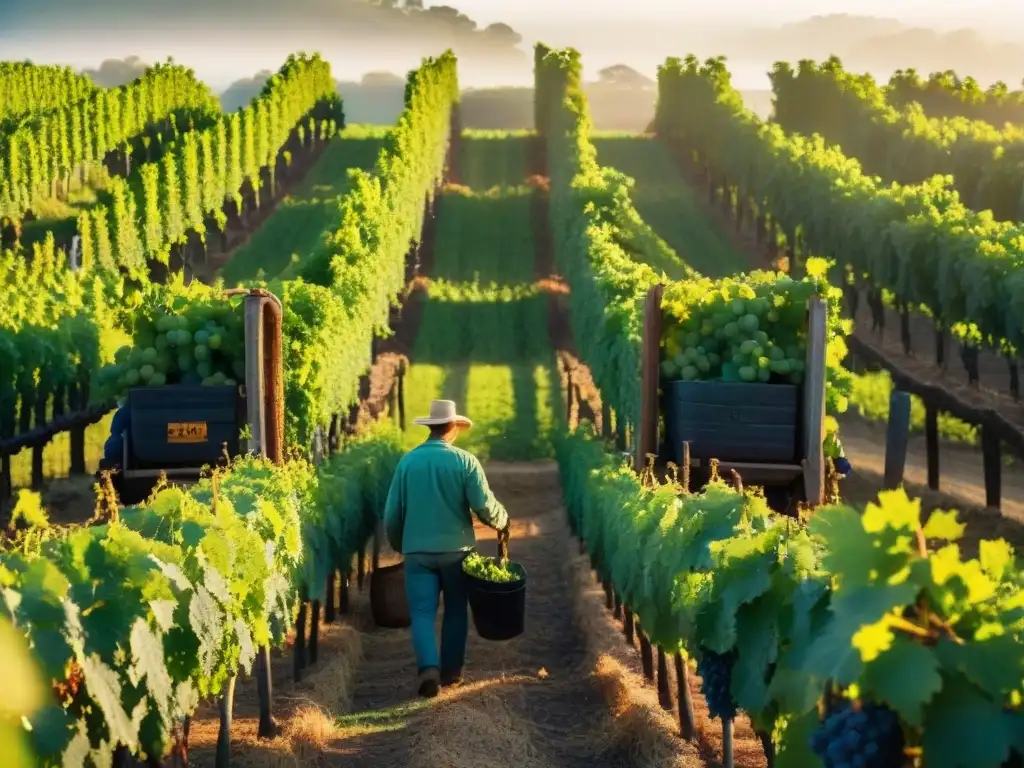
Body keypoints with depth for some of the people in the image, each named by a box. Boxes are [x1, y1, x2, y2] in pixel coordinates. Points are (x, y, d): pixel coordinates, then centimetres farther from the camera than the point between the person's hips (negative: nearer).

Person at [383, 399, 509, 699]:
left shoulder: (407, 461, 0)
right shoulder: (464, 461, -7)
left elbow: (392, 512, 5)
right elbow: (484, 505, -11)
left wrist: (398, 545, 22)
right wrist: (501, 522, 11)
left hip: (418, 550, 1)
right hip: (455, 548, -1)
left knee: (422, 612, 1)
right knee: (456, 611, 15)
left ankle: (429, 669, -17)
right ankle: (451, 672, 19)